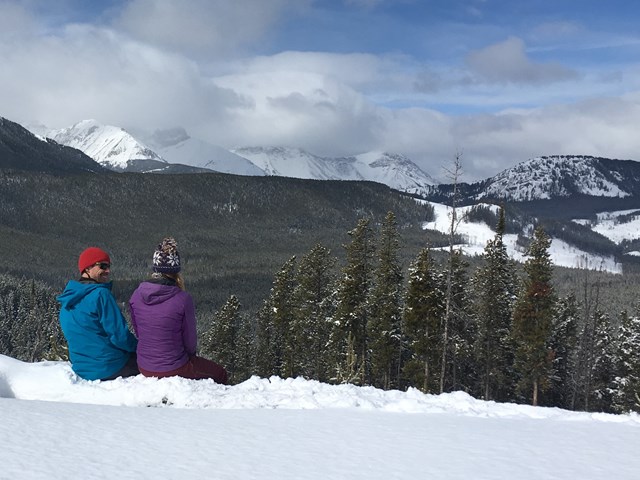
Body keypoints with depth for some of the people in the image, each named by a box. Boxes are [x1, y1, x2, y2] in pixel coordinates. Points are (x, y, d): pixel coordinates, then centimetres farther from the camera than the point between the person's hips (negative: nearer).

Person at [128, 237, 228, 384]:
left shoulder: (136, 295, -9)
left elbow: (138, 332, 4)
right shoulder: (183, 299, -22)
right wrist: (191, 354, 12)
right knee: (220, 374, 22)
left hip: (144, 368, 6)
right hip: (174, 370, -6)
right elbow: (190, 340, -10)